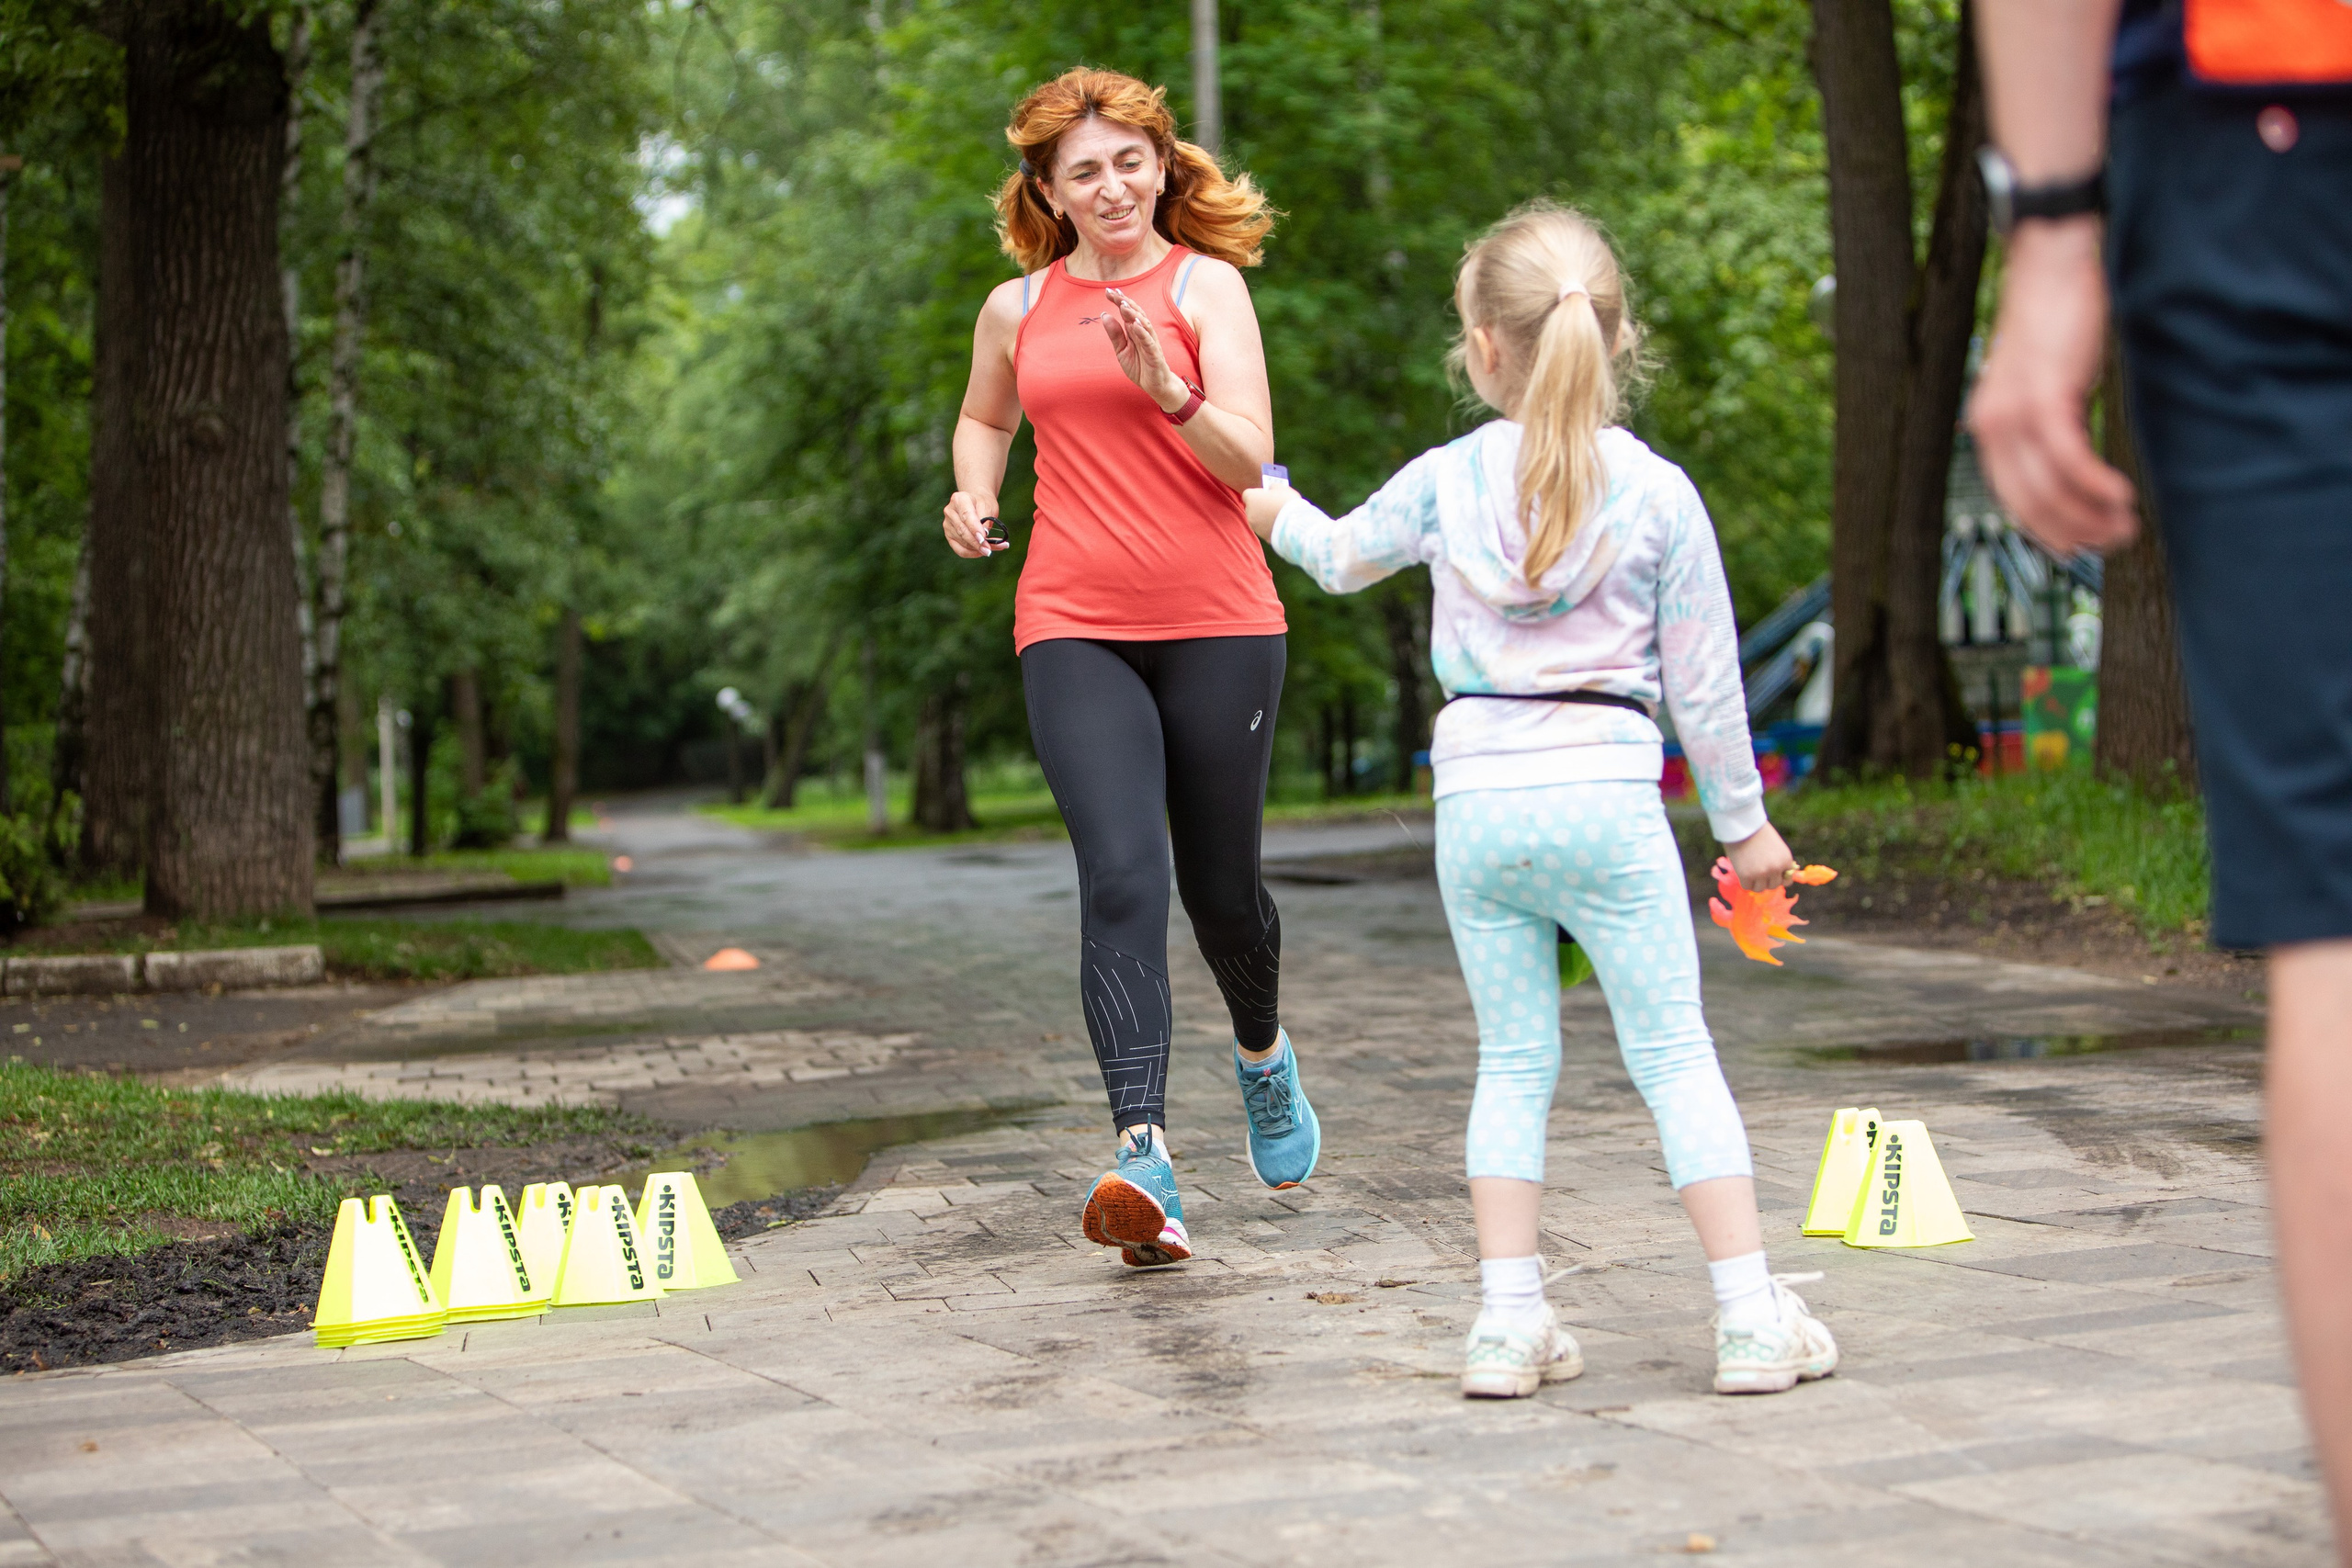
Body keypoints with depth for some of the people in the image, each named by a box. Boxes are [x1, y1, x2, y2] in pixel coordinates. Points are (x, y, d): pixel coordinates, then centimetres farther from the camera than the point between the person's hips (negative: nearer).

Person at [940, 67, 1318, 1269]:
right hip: (1073, 629, 1)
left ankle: (1262, 1057, 42)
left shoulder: (1206, 284, -1)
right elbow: (984, 417, 29)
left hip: (1216, 624, -1)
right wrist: (973, 499, 9)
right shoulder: (1016, 308, 8)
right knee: (1120, 876, -17)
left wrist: (1168, 390, -27)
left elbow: (1249, 461, -10)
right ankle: (1144, 1162, -25)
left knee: (1220, 887, 9)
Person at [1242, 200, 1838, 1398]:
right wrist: (1744, 821, 12)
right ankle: (1751, 1314, 0)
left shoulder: (1445, 482, 3)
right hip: (1605, 796, -2)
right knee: (1674, 1054, 3)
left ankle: (1509, 1319, 9)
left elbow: (1344, 559, 23)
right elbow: (1703, 678, 2)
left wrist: (1277, 513, 45)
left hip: (1477, 800, 2)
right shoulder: (1657, 492, -2)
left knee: (1513, 1060, 11)